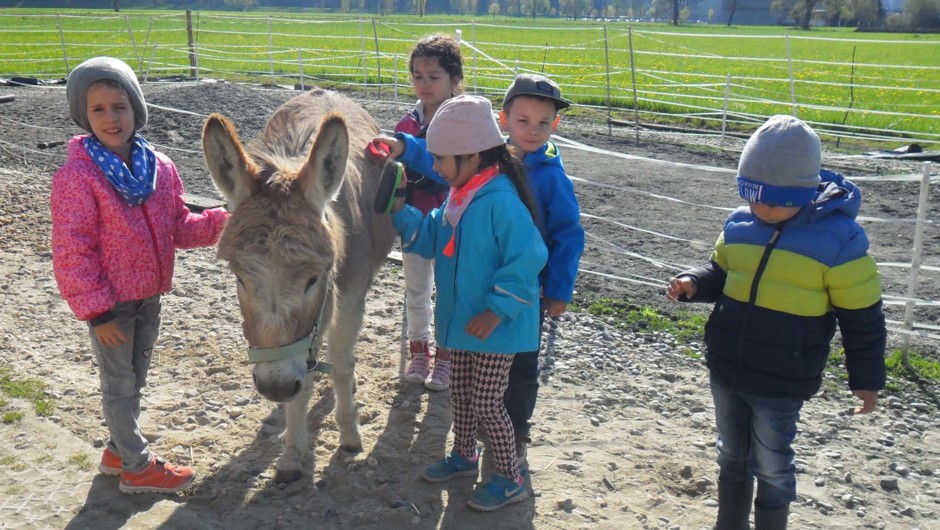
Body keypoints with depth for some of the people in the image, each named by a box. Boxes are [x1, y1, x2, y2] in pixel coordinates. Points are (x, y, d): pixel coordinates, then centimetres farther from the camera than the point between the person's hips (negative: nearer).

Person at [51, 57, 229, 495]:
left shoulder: (159, 167, -1)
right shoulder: (76, 176, -19)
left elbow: (179, 227, 6)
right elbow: (72, 252, -18)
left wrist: (223, 221, -10)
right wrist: (97, 310, -18)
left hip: (150, 297, 6)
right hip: (110, 304, -6)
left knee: (135, 379, 20)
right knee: (120, 383, 9)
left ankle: (119, 448, 40)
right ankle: (137, 467, 23)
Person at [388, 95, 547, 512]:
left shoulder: (500, 201, -25)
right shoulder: (459, 197, 4)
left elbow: (528, 258, -27)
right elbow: (432, 239, 15)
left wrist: (497, 309, -26)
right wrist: (399, 210, 2)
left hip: (495, 327, -9)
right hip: (462, 320, 9)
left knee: (486, 403, 1)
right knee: (460, 391, 22)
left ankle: (510, 480, 19)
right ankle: (463, 455, 43)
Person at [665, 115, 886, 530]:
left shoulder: (839, 238, -15)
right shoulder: (739, 224, 0)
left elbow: (861, 317, -8)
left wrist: (866, 379, -3)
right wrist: (692, 284, -6)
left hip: (781, 385, -5)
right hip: (725, 371, 6)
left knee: (770, 468, 8)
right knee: (731, 457, 20)